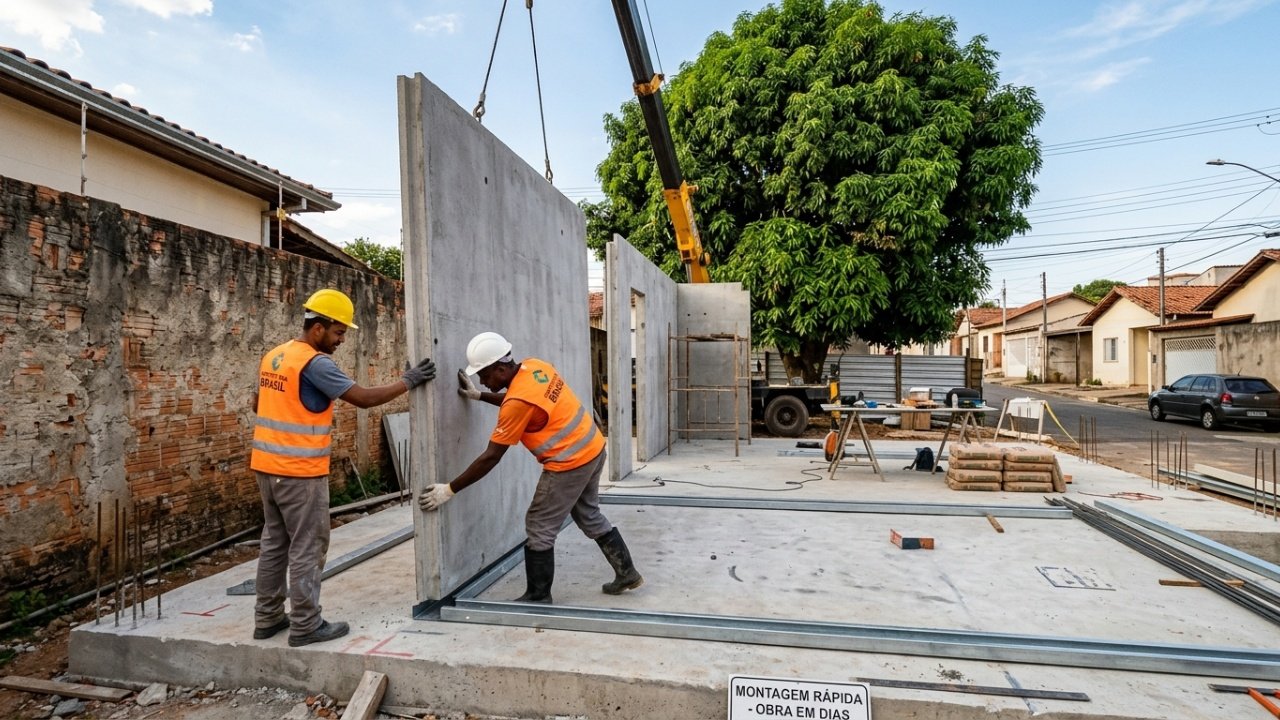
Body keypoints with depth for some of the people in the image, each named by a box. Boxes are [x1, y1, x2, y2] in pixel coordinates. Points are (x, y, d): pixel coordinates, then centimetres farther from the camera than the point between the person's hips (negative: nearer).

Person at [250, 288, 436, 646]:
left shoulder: (273, 357, 11)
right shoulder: (316, 363, -17)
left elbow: (258, 404, 22)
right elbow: (363, 398, -19)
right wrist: (408, 380, -10)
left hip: (268, 465, 9)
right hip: (300, 471, -9)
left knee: (274, 542, 17)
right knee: (307, 547, 1)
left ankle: (267, 618, 26)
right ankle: (305, 625, 10)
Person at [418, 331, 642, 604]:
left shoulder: (517, 401, -24)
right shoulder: (534, 365, 0)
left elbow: (490, 457, -19)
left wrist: (449, 489, -11)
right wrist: (479, 395, 16)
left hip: (570, 463, -9)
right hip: (593, 449, 9)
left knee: (539, 528, 5)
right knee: (590, 517, 24)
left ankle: (538, 597, 18)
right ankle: (626, 572, 33)